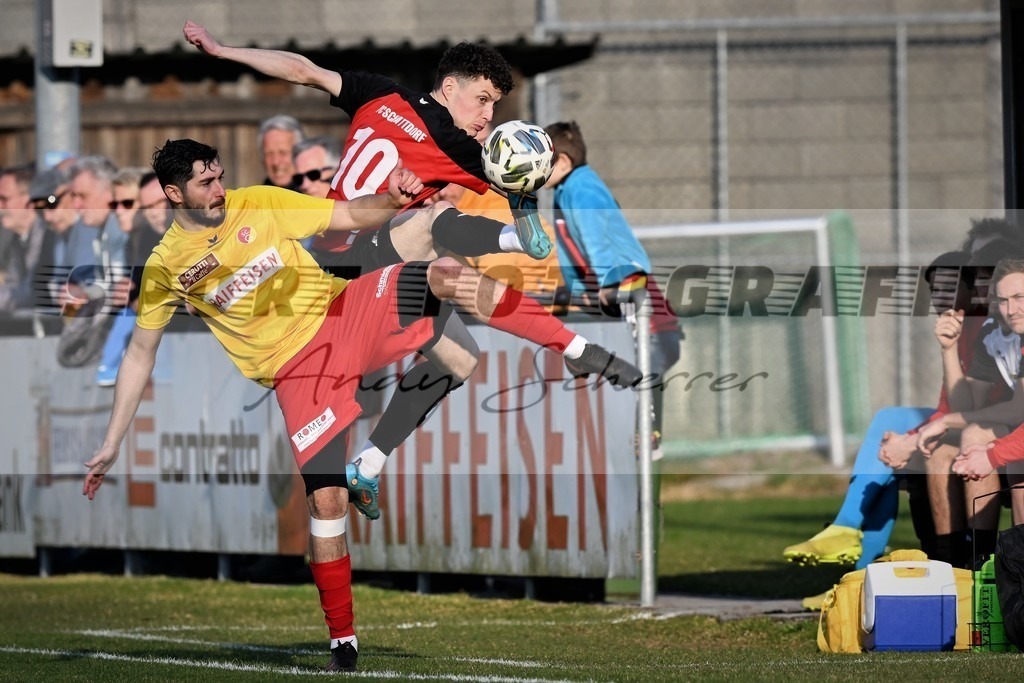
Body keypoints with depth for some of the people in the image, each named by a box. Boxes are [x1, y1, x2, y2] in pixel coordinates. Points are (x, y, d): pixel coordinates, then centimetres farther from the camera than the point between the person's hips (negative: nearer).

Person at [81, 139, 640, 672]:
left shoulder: (258, 204, 0)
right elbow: (140, 354, 6)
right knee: (326, 501, -14)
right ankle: (342, 644, 0)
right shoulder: (165, 267, -3)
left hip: (348, 312, 2)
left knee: (451, 278, -22)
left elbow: (351, 217, 2)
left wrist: (390, 199, -21)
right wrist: (111, 446, 5)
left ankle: (578, 351, -13)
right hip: (298, 370, -2)